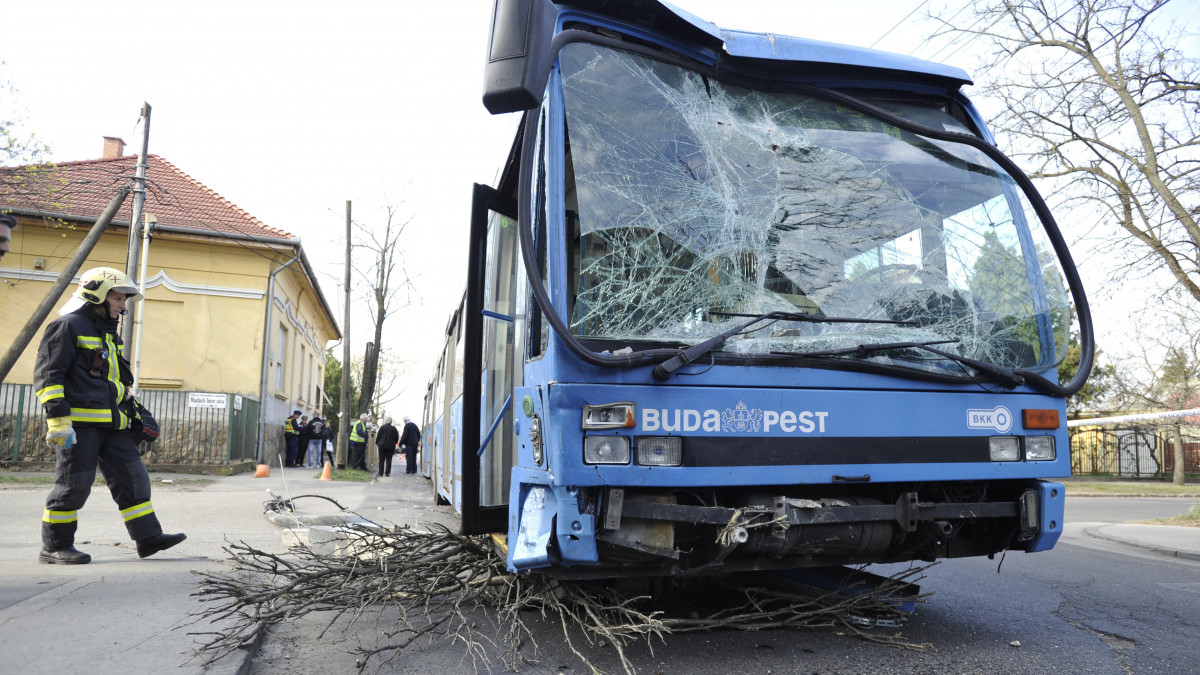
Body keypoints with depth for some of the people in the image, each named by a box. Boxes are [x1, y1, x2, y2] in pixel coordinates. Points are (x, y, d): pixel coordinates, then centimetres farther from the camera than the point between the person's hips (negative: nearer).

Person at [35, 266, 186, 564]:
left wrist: (134, 411, 24)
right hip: (80, 422, -9)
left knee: (133, 478, 6)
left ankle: (148, 536, 10)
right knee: (73, 484, -3)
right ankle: (54, 547, 11)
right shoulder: (69, 326, -5)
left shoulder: (109, 333, 23)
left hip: (112, 424, 9)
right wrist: (58, 418, -20)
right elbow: (48, 374, -13)